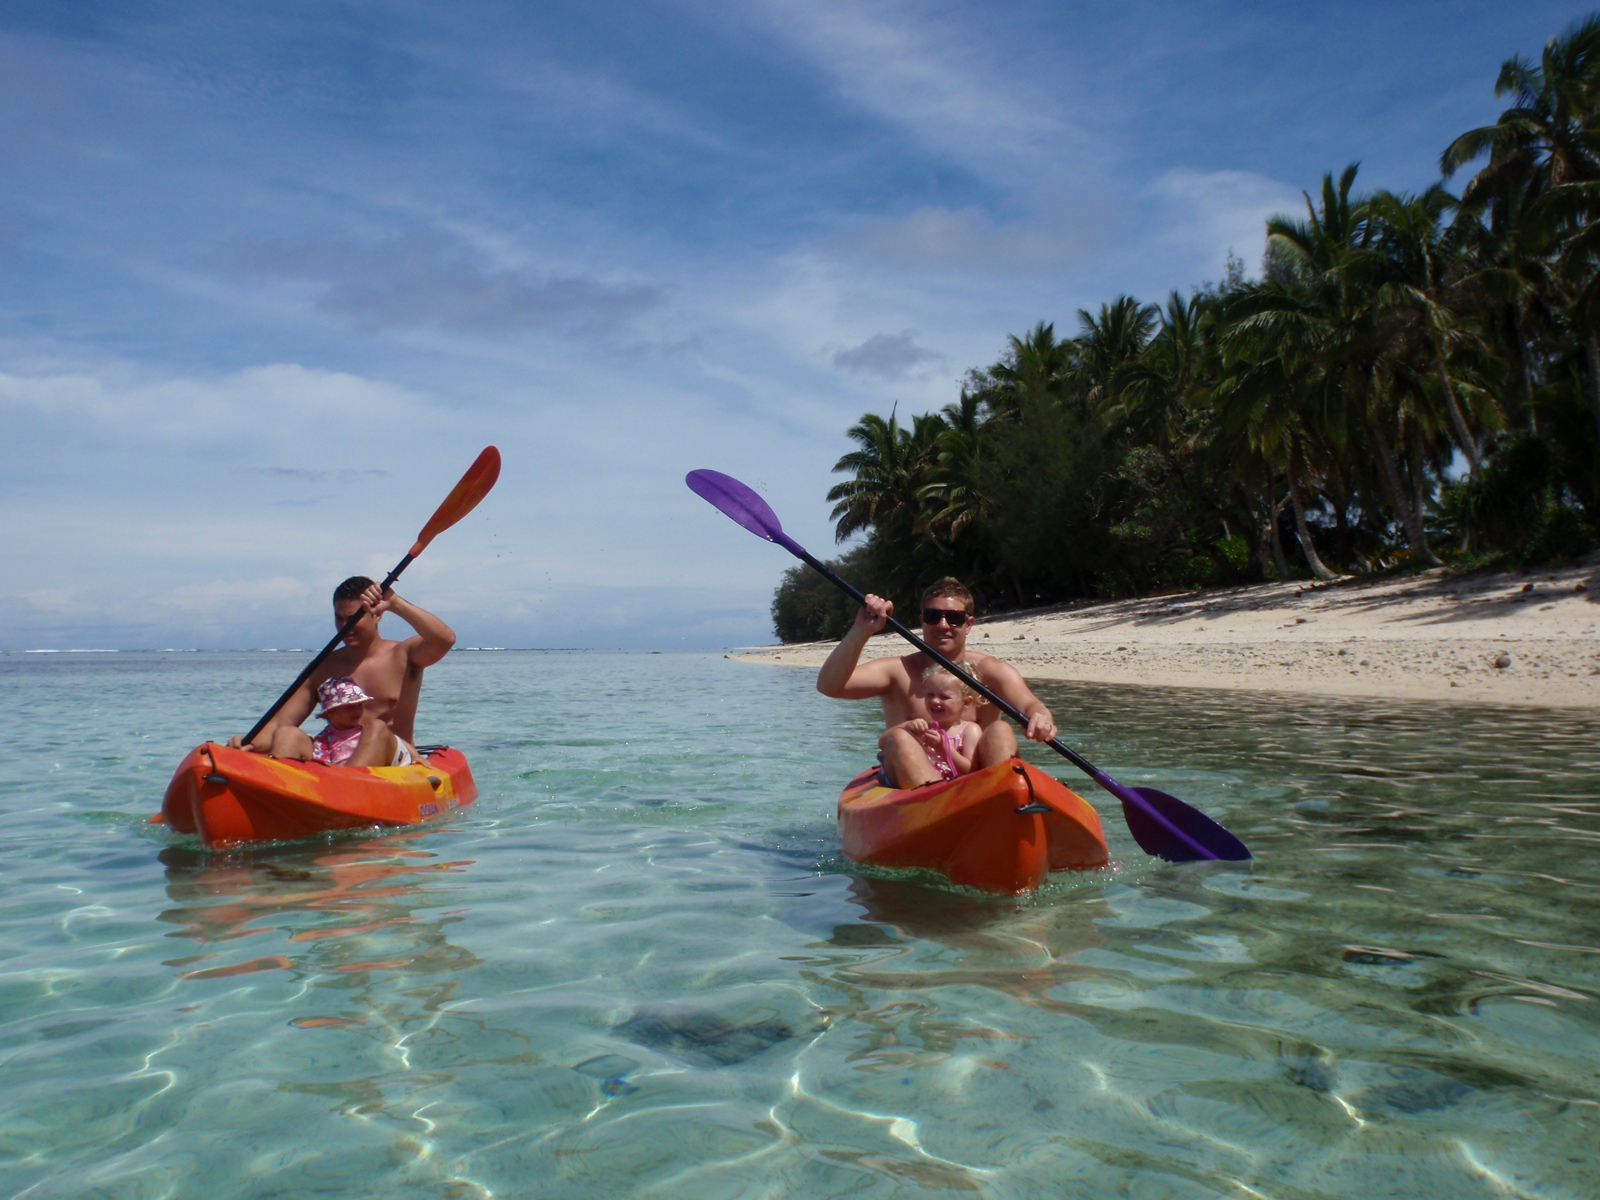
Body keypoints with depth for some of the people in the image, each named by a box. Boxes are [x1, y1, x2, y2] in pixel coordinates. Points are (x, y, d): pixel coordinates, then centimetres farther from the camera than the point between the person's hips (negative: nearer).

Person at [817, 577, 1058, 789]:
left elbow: (1030, 704, -14)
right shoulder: (898, 671, 4)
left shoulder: (991, 671, 6)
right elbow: (828, 685, -10)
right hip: (912, 784, 0)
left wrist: (1040, 718, -39)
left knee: (1001, 730, -20)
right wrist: (861, 631, -23)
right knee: (899, 738, -25)